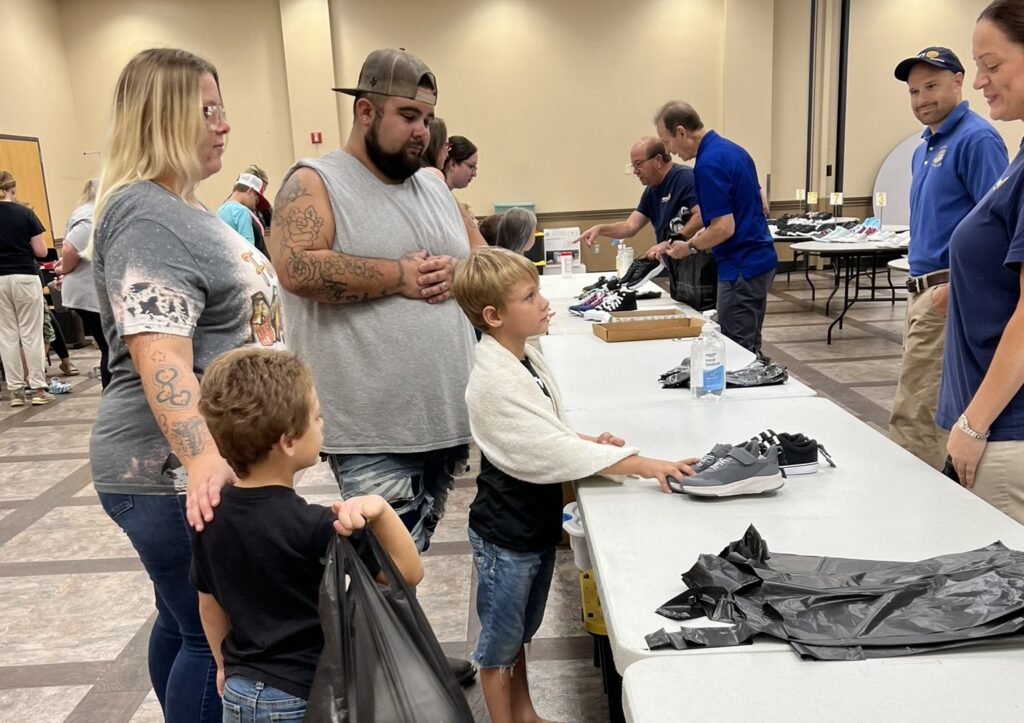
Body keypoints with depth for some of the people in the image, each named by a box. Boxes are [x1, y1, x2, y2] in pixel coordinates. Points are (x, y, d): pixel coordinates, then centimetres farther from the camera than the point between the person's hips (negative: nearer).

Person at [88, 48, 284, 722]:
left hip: (200, 465, 10)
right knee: (216, 637, 3)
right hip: (179, 476, -10)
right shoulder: (147, 221, -18)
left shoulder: (184, 208, 14)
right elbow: (161, 360, -30)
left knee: (186, 621, 22)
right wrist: (201, 460, -42)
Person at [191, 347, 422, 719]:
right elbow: (409, 572, -22)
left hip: (239, 694, 6)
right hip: (303, 700, -6)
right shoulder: (314, 526, -27)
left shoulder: (211, 513, -7)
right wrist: (380, 510, -36)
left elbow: (209, 604, 6)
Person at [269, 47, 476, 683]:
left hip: (448, 412, 7)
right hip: (373, 424, -6)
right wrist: (401, 276, -15)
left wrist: (455, 272, -2)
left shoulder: (435, 188, 16)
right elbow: (297, 268, -20)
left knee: (409, 555, 20)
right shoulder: (316, 183, -4)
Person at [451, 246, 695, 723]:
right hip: (505, 538, -8)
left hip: (537, 524, 8)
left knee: (521, 632, 25)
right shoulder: (494, 382, -28)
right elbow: (553, 452, -29)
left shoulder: (527, 358, 0)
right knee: (499, 644, 13)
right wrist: (644, 465, -30)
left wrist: (587, 442, -6)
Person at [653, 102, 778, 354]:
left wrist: (689, 246, -5)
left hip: (742, 268, -10)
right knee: (749, 349, 17)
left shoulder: (708, 163, -19)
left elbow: (724, 228, -24)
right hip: (758, 260, 10)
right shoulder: (732, 150, 12)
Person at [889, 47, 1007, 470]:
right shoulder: (926, 147, 18)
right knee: (940, 412, 15)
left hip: (948, 295, -10)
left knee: (915, 416, -9)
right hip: (925, 291, 10)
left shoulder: (977, 139, -11)